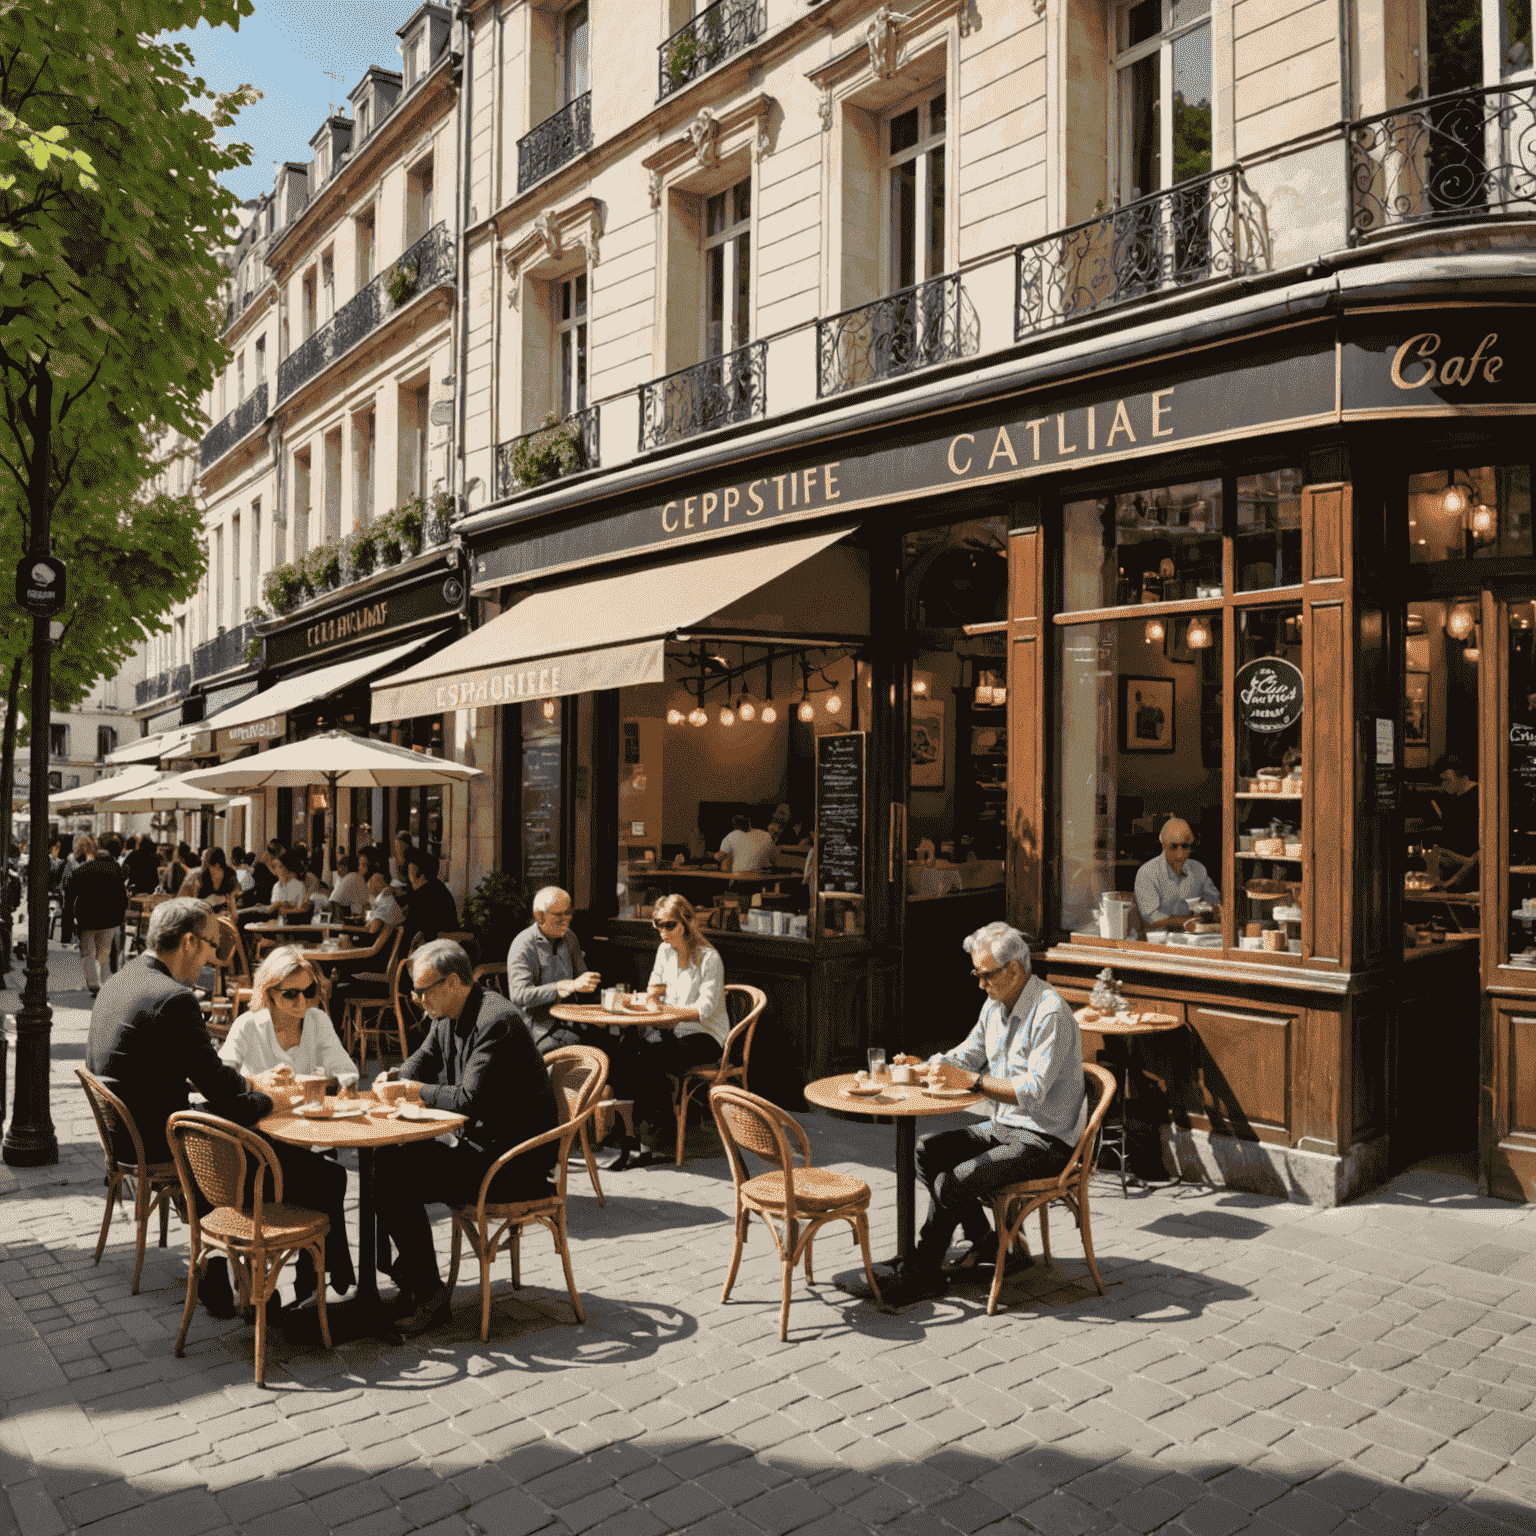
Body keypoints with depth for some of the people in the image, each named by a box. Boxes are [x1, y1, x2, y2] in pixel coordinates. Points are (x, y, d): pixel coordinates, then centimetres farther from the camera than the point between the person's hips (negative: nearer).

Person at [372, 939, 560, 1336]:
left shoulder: (495, 1021, -22)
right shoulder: (447, 1017, 10)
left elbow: (469, 1099, -28)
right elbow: (421, 1064, 23)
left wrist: (421, 1091, -11)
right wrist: (394, 1077, -1)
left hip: (515, 1166, -10)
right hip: (480, 1148, 10)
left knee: (396, 1182, -16)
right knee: (387, 1159, 5)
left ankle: (429, 1295, -3)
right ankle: (404, 1279, 14)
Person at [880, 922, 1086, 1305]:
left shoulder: (1050, 1012, -21)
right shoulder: (995, 1006, 7)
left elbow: (1034, 1090, -28)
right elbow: (966, 1056, 16)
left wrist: (972, 1081, -30)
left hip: (1045, 1141, -9)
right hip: (1003, 1126, 9)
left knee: (952, 1182, -21)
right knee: (928, 1151, -3)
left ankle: (923, 1272, -2)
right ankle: (982, 1238, 8)